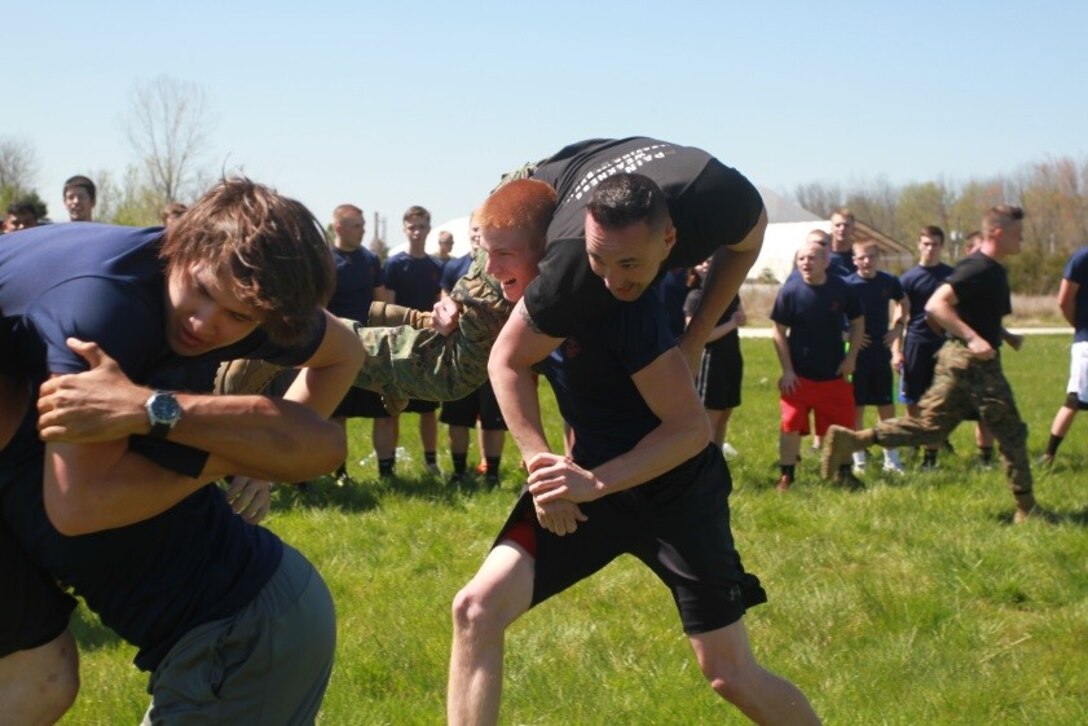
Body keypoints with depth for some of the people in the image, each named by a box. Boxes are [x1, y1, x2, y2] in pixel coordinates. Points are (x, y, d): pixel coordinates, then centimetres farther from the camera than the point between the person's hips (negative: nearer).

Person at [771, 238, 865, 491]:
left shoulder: (843, 289, -6)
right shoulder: (790, 292, -10)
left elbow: (858, 322, 7)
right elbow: (779, 332, -5)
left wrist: (851, 357, -3)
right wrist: (787, 370, -9)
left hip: (834, 374, 2)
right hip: (799, 375, -2)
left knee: (843, 424, 8)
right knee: (791, 425, -1)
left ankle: (844, 472, 27)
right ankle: (786, 475, 13)